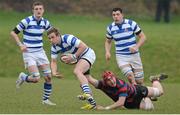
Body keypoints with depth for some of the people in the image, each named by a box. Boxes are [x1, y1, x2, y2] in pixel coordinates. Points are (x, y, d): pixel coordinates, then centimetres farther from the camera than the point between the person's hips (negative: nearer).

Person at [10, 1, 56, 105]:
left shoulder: (45, 22, 2)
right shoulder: (27, 21, -14)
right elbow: (13, 33, -7)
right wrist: (20, 44, -17)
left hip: (40, 52, 5)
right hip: (29, 53, -5)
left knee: (48, 77, 0)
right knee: (36, 78, -14)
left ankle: (46, 99, 16)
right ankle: (23, 77, 18)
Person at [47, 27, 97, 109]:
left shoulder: (68, 38, -27)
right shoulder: (54, 47, -3)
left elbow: (83, 46, -28)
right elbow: (53, 61, 1)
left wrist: (73, 57, -27)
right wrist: (54, 72, -18)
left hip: (88, 54, -9)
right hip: (80, 58, 9)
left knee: (77, 71, -33)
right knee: (83, 83, 13)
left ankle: (87, 94, -48)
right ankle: (92, 102, 24)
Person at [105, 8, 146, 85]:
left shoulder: (131, 24, -6)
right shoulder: (110, 28, 2)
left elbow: (143, 37, -1)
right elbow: (108, 41, 18)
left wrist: (136, 47, -17)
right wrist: (107, 52, 0)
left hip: (134, 55, 0)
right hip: (121, 57, 0)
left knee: (139, 81, 1)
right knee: (130, 75, -26)